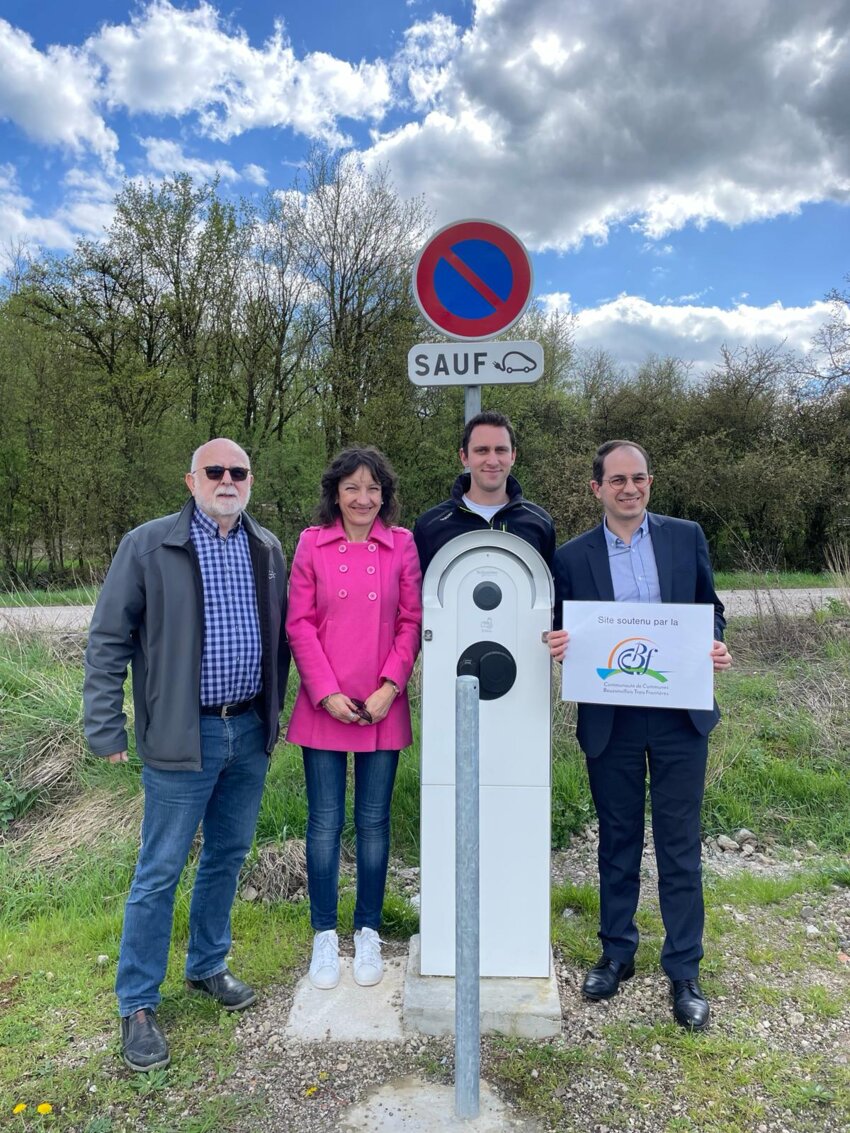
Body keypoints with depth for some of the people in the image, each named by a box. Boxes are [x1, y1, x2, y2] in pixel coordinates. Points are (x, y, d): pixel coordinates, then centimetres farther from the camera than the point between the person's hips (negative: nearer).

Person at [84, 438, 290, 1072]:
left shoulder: (267, 549, 6)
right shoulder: (148, 546, -7)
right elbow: (108, 640, -5)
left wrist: (273, 713, 11)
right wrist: (107, 729, -8)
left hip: (250, 731, 5)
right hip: (183, 736, -4)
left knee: (228, 858, 18)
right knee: (160, 872, 6)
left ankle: (208, 966, 39)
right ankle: (138, 1005, 24)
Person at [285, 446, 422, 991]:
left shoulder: (402, 544, 1)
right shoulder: (312, 543, 1)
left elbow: (412, 621, 1)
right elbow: (300, 623, -1)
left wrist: (390, 687, -8)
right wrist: (327, 692, -9)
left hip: (382, 708, 0)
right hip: (325, 707, 0)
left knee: (374, 822, 10)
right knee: (325, 823, 8)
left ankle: (368, 933, 27)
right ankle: (325, 935, 26)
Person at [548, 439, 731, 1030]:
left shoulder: (686, 537, 2)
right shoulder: (572, 557, 0)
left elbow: (710, 609, 8)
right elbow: (563, 637, 5)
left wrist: (714, 647, -12)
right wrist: (559, 645, -18)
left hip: (679, 714, 0)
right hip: (610, 720, 0)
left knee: (680, 846, 8)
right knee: (617, 842, 15)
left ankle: (685, 970, 24)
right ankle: (617, 953, 34)